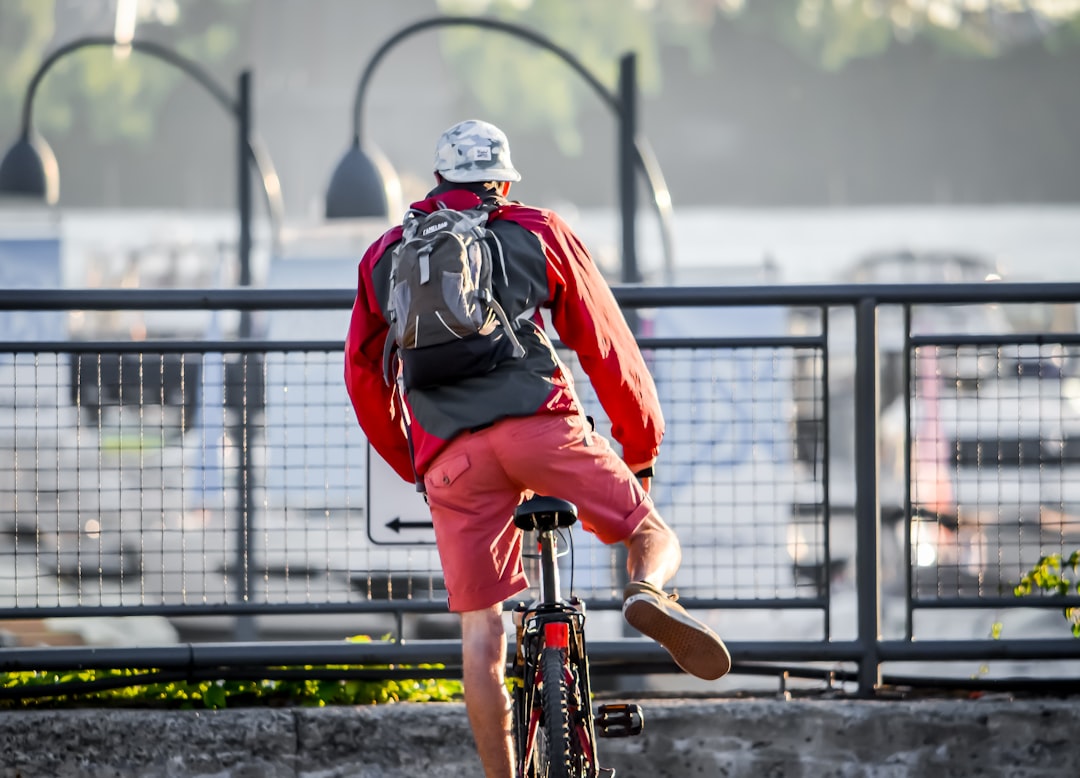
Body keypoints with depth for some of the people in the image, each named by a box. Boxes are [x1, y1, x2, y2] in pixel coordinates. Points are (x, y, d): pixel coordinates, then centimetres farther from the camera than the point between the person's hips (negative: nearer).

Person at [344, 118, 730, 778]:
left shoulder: (384, 258, 24)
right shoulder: (539, 233, 17)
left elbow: (363, 378, 27)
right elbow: (608, 346, 18)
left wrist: (411, 466, 40)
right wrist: (643, 444, 30)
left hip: (451, 459, 2)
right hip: (542, 423, -2)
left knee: (480, 628, 5)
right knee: (654, 535, 11)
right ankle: (649, 593, -24)